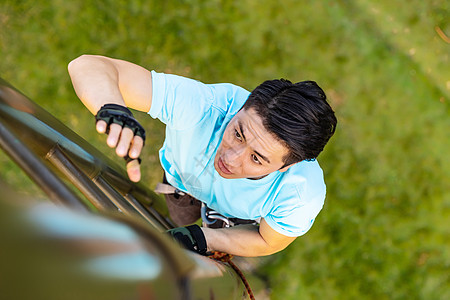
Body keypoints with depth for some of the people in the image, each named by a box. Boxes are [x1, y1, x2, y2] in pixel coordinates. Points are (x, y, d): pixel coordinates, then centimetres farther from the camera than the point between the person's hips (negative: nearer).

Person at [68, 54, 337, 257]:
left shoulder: (304, 194, -46)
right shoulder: (203, 106, -50)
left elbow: (267, 242, -23)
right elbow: (88, 66, -51)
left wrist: (200, 238, -39)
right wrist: (113, 109, -74)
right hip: (184, 171, 1)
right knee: (181, 220, 34)